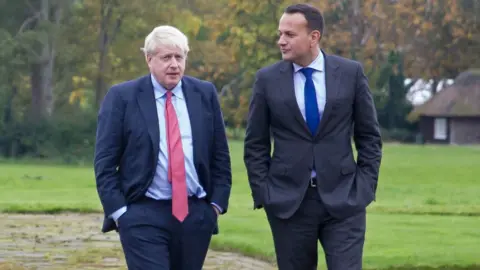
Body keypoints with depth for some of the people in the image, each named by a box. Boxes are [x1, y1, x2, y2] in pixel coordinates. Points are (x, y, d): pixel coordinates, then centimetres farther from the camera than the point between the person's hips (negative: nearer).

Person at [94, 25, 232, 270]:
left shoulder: (205, 94, 9)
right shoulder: (122, 97, -1)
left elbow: (220, 155, 13)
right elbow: (104, 162, -1)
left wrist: (217, 203, 5)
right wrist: (118, 212, -8)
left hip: (196, 215, 4)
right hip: (143, 216, -4)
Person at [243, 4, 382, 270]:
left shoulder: (350, 73, 2)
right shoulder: (267, 79, 2)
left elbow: (369, 136, 7)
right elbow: (255, 145, 6)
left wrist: (366, 187, -1)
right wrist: (262, 194, -2)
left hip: (342, 198, -1)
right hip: (288, 200, 1)